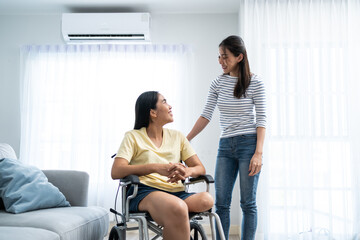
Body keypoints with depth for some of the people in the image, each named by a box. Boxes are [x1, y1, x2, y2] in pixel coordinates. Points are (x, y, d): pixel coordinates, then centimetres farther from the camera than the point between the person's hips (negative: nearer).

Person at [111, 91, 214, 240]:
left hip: (176, 193, 5)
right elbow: (116, 172, -6)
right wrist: (156, 168, -17)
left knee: (206, 199, -30)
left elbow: (200, 168, 14)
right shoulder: (133, 137, 9)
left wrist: (187, 171, -12)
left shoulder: (177, 137, 21)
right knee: (177, 207, -39)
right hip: (144, 192, -4)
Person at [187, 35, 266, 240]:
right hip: (225, 146, 4)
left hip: (248, 144, -4)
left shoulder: (255, 82, -3)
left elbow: (261, 119, -6)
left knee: (248, 203, 1)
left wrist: (258, 153, -15)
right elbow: (206, 115, 8)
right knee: (221, 203, 3)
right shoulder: (218, 83, 9)